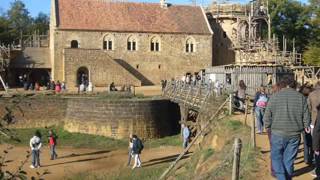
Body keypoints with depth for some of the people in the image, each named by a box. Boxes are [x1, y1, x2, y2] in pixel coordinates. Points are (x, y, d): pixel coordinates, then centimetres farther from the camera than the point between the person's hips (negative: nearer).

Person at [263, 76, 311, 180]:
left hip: (278, 133, -2)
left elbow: (267, 117, -3)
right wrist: (305, 126, 21)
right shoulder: (301, 97, -1)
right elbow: (306, 117, 2)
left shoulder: (274, 97, -4)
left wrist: (268, 127, 14)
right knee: (289, 159, 13)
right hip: (295, 134, 2)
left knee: (276, 157, 11)